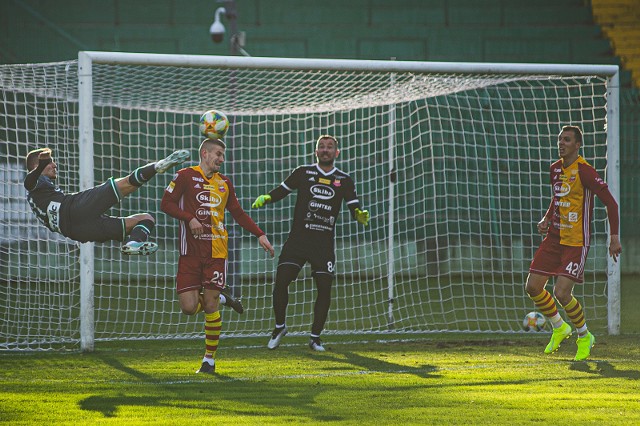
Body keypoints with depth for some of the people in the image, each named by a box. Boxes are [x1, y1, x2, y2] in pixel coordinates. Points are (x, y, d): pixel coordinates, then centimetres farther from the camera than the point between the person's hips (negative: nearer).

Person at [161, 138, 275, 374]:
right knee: (189, 307, -8)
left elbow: (238, 213, 21)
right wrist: (190, 218, -17)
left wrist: (260, 234, 10)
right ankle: (221, 297, 25)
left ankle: (210, 359, 7)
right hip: (190, 252, -2)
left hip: (216, 251, 2)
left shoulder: (224, 183, 14)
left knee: (210, 307, -4)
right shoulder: (186, 176, 1)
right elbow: (166, 203, -3)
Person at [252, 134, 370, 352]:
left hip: (325, 242, 0)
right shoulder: (303, 173, 6)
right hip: (298, 237, 0)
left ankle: (315, 337, 11)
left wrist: (360, 215, -19)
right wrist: (265, 198, -7)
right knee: (281, 281, -11)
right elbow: (282, 190, 12)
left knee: (324, 288, -5)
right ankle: (279, 327, 10)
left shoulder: (344, 180, 7)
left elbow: (354, 208, 4)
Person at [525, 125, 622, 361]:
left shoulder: (584, 172, -15)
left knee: (562, 293, -15)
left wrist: (614, 238, -16)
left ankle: (584, 337, 9)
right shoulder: (555, 169, 8)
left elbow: (610, 203, -13)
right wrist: (546, 220, 9)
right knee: (533, 287, 1)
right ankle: (559, 328, 25)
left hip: (576, 242, -7)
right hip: (554, 238, 7)